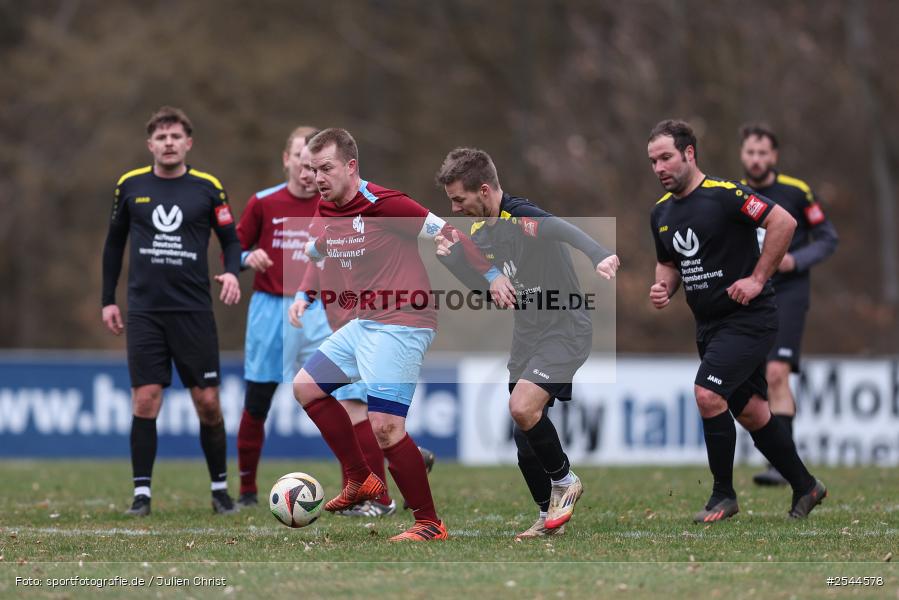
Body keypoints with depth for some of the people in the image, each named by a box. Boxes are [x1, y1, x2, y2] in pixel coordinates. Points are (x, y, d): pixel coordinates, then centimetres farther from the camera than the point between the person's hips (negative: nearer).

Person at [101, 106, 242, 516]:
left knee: (207, 402, 0)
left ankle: (219, 489, 14)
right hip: (144, 310, 0)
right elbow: (114, 243, 15)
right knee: (145, 400, -5)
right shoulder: (130, 186, 5)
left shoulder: (207, 188, 1)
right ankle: (141, 493, 1)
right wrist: (108, 300, 11)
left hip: (193, 311, 0)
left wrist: (232, 272, -14)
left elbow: (231, 239, 7)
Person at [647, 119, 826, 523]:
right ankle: (805, 487, 27)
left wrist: (757, 279, -21)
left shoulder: (724, 195, -17)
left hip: (748, 318, -8)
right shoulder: (662, 212, 8)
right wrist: (663, 287, 0)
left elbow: (784, 222, -22)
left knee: (708, 394, -20)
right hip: (709, 323, 8)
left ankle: (723, 495, -6)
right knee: (750, 411, 12)